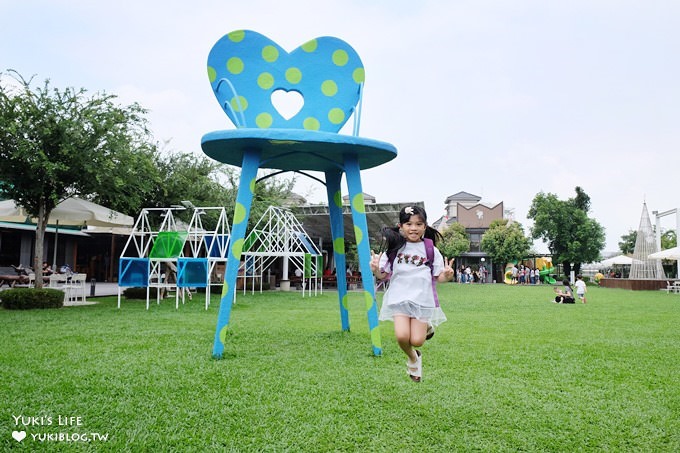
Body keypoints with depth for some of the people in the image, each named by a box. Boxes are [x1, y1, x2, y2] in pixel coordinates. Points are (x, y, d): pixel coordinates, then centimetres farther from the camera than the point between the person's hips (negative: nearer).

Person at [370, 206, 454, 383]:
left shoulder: (430, 250, 1)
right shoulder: (394, 248, 1)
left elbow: (438, 277, 5)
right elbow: (383, 275, 5)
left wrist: (447, 276, -17)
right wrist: (376, 270, -16)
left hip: (423, 300, 0)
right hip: (399, 298, 0)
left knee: (416, 340, -8)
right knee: (402, 336, -17)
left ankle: (426, 326, 29)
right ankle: (413, 358, 18)